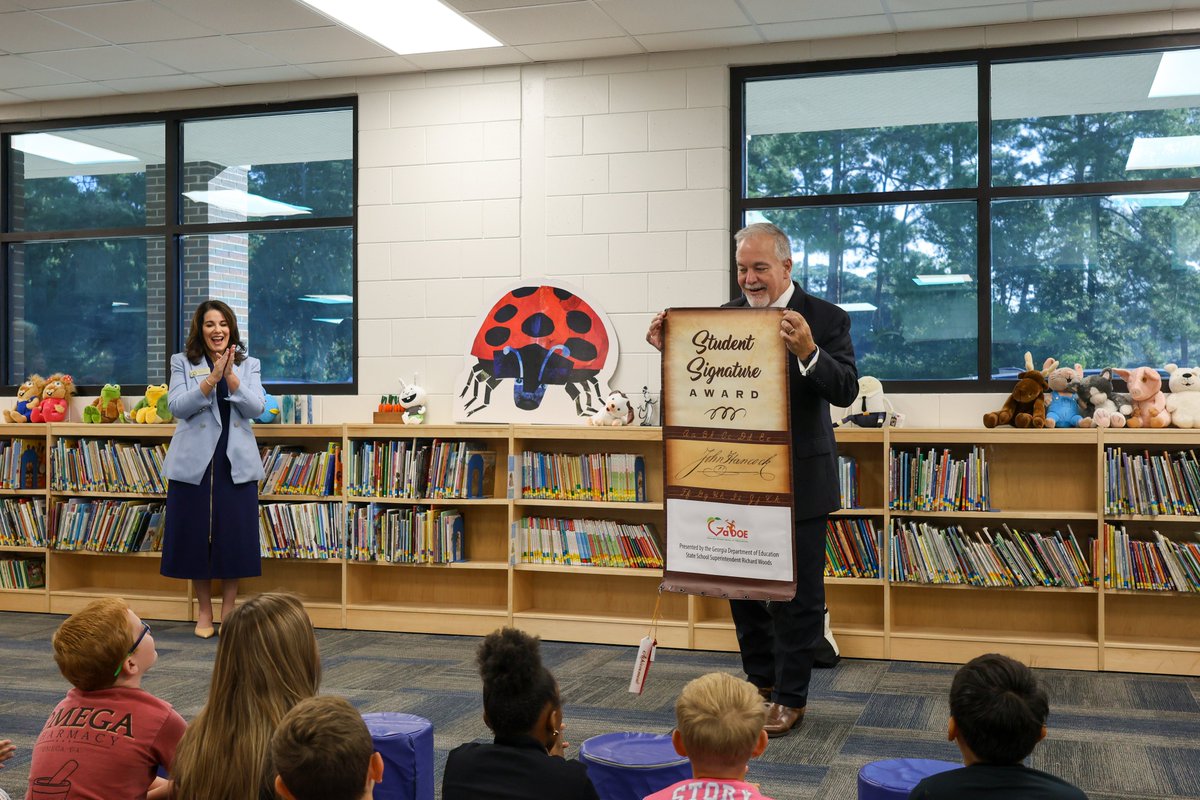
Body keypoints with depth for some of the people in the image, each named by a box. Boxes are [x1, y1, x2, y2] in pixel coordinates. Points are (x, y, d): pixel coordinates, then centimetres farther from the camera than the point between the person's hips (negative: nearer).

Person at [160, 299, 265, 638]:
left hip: (236, 463, 1)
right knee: (195, 533, 3)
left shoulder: (248, 365, 9)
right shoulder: (183, 363, 6)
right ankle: (204, 609, 17)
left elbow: (256, 408, -4)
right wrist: (212, 379, -19)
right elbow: (177, 406, -8)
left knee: (234, 533, 1)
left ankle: (228, 608, 14)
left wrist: (230, 377, -17)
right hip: (194, 462, -1)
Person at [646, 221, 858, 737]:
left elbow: (845, 391, -18)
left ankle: (790, 698, 17)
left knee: (797, 593, 3)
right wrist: (670, 349, -12)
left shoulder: (825, 319, -6)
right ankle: (760, 682, 31)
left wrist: (808, 353, -34)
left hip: (800, 480, -4)